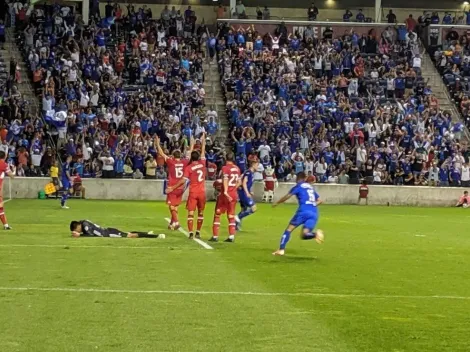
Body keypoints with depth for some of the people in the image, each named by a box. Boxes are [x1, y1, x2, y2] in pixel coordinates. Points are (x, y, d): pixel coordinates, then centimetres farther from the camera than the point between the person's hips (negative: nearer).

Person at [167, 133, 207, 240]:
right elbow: (203, 150, 13)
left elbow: (183, 180, -13)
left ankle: (191, 233, -11)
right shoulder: (202, 163, 0)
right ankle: (198, 232, 15)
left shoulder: (189, 167, -9)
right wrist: (203, 139, 25)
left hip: (193, 192, -3)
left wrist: (172, 187, -6)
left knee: (191, 213, -2)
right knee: (200, 213, 14)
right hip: (202, 192, 3)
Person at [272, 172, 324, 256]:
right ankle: (316, 233, -27)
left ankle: (281, 249, -2)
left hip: (303, 211, -5)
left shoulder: (298, 186, 8)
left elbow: (287, 197, 2)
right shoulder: (310, 187, 26)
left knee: (289, 229, 6)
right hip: (314, 213, 5)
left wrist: (276, 203, 14)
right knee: (304, 235, 3)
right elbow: (319, 200, 27)